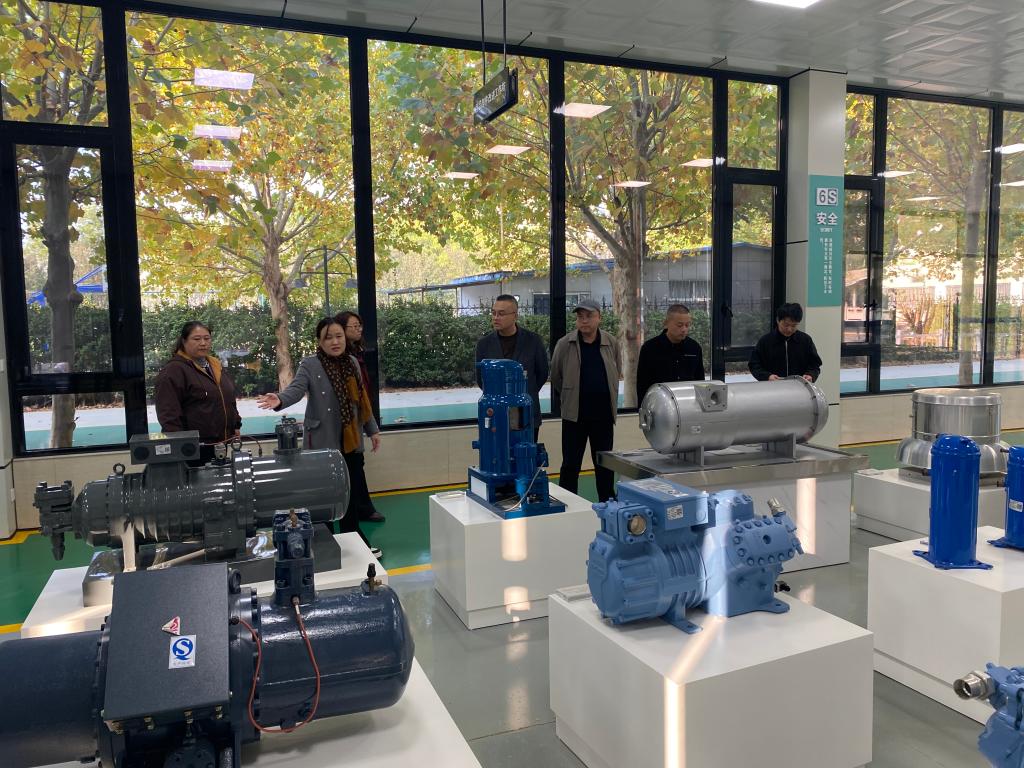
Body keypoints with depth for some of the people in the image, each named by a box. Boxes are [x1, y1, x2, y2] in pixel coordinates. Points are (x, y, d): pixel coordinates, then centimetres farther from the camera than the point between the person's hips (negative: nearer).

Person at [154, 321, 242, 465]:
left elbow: (229, 400, 23)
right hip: (195, 449, -8)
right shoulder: (173, 371, -10)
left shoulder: (216, 366, 15)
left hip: (223, 444, 8)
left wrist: (236, 427, 16)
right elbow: (168, 413, -17)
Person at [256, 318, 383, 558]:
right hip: (323, 443, -5)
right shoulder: (309, 365, -6)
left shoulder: (352, 362, 9)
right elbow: (296, 389, -23)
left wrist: (372, 430, 18)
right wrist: (279, 399, -45)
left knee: (354, 492, 10)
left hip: (351, 442, 5)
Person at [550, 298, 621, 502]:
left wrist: (610, 403, 13)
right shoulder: (565, 344, -5)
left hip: (603, 415, 2)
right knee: (570, 464, 5)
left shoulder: (611, 343, 1)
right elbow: (556, 378, 3)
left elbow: (615, 376, 12)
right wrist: (564, 405, 7)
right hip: (574, 415, -2)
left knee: (604, 464, 12)